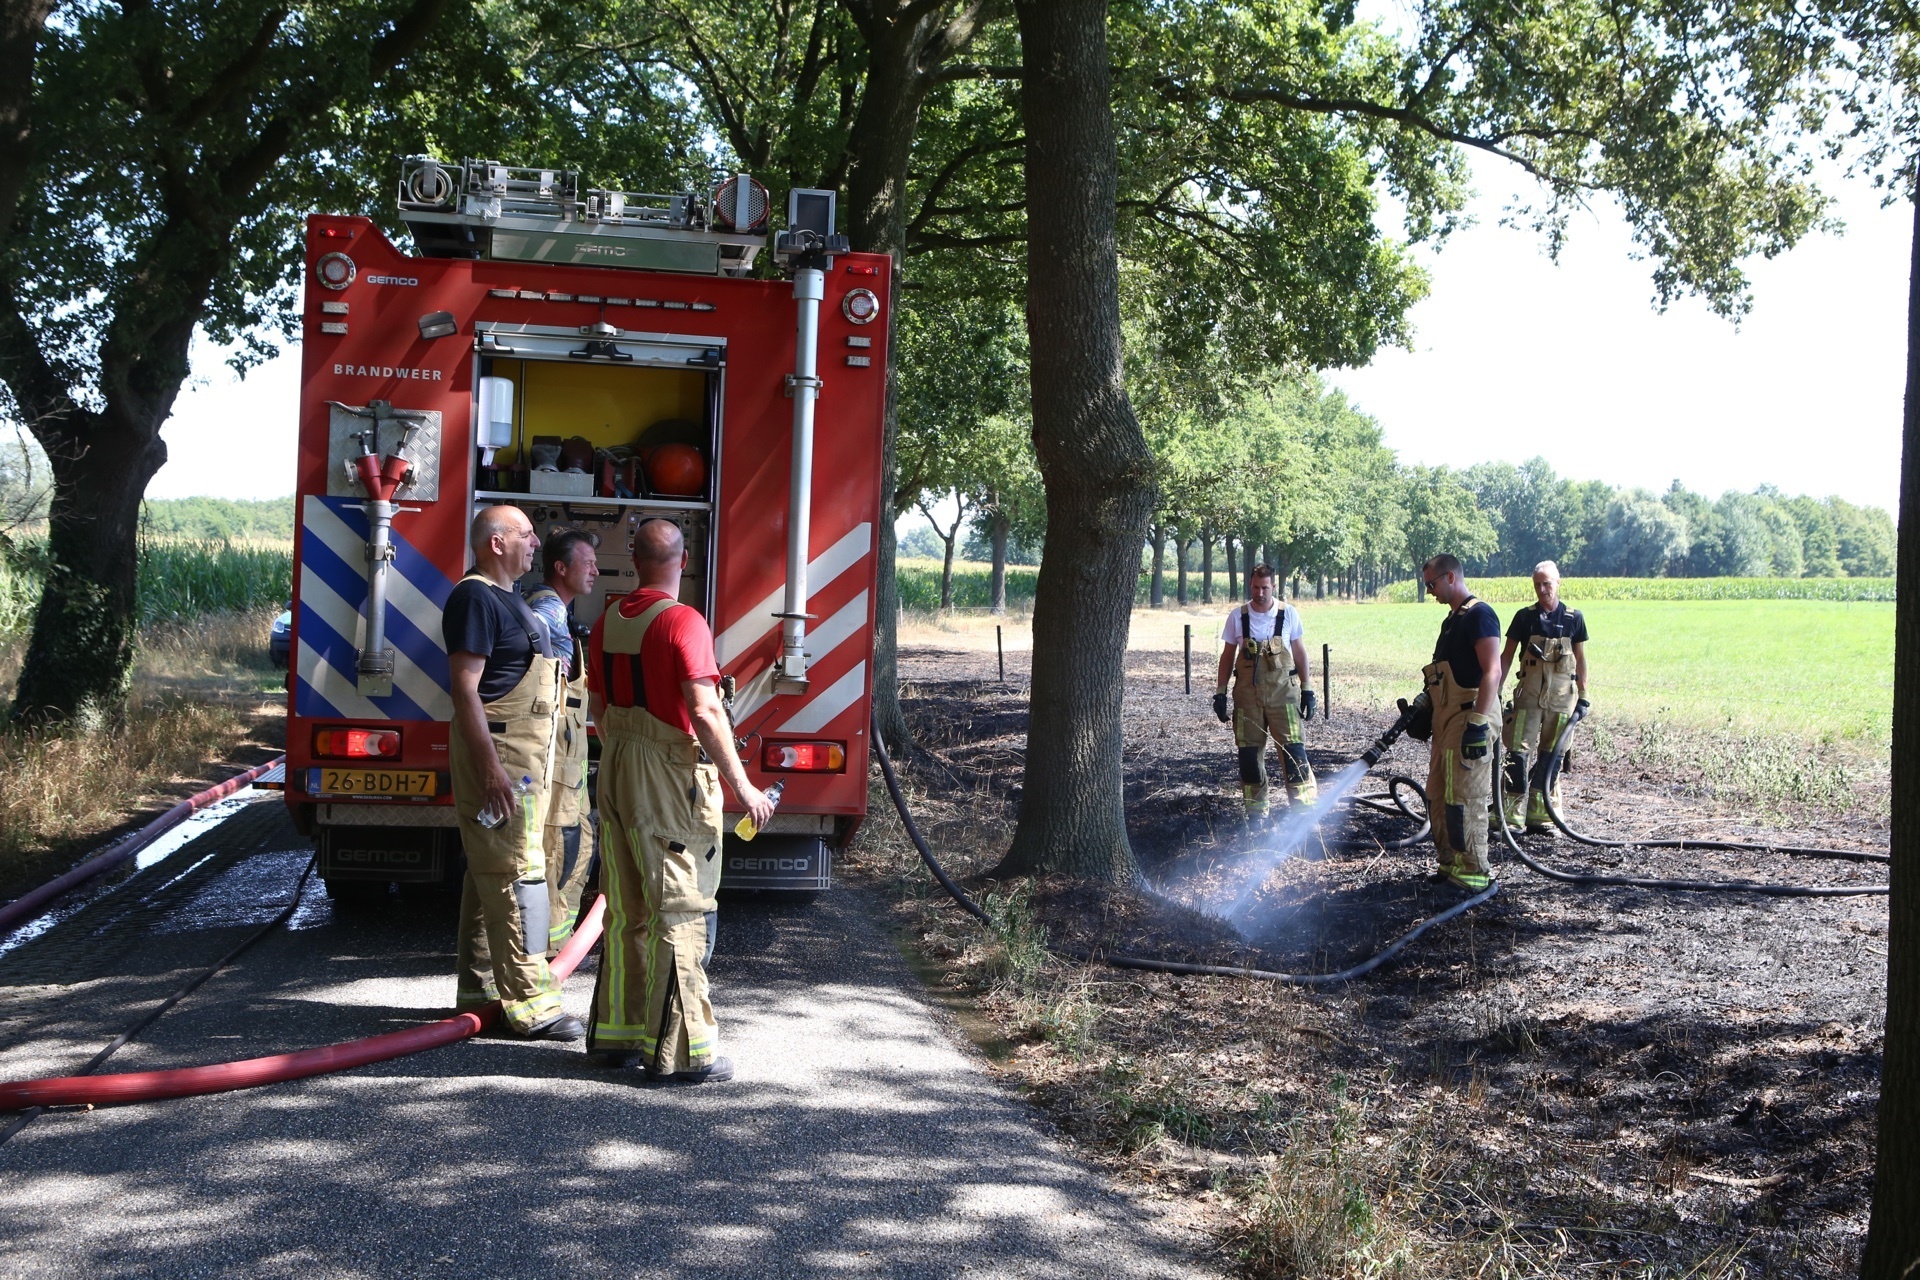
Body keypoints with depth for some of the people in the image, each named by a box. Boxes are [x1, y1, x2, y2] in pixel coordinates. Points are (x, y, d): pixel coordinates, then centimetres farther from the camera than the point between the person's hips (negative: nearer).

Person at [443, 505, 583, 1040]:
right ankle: (529, 1003, -8)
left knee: (492, 871, 15)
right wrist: (490, 766, -25)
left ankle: (480, 986, 24)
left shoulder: (508, 599, 19)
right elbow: (465, 686, -20)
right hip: (498, 751, -11)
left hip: (525, 754, 11)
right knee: (517, 873, -10)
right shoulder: (475, 598, -13)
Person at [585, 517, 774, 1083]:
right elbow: (705, 712, -20)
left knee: (626, 911, 15)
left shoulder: (607, 622, 9)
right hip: (672, 778, -7)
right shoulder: (683, 622, -14)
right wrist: (742, 785, -15)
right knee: (679, 913, -3)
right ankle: (680, 1050, -1)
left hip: (616, 771, 8)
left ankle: (617, 1033, 22)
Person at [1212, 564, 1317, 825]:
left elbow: (1300, 654, 7)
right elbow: (1227, 656, 9)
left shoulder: (1288, 614, -1)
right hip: (1247, 695, 2)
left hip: (1283, 693, -2)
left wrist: (1307, 691, 4)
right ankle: (1256, 812, 16)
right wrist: (1220, 692, 5)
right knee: (1249, 754, 5)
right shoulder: (1237, 617, 1)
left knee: (1293, 751, -9)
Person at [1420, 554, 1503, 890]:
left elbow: (1492, 672, -21)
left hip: (1469, 719, -10)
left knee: (1464, 799, -7)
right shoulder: (1454, 619, 19)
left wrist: (1478, 723, -26)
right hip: (1447, 720, 10)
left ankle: (1475, 873, 0)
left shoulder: (1479, 615, -13)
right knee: (1438, 797, 14)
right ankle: (1450, 864, 23)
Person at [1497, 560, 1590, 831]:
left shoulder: (1573, 618, 3)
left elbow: (1580, 659, 9)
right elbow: (1507, 656, 5)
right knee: (1518, 751, -9)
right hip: (1529, 694, -1)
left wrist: (1583, 695, 7)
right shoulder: (1525, 617, 2)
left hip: (1562, 696, 1)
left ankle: (1540, 813, 15)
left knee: (1550, 755, 7)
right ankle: (1513, 815, -8)